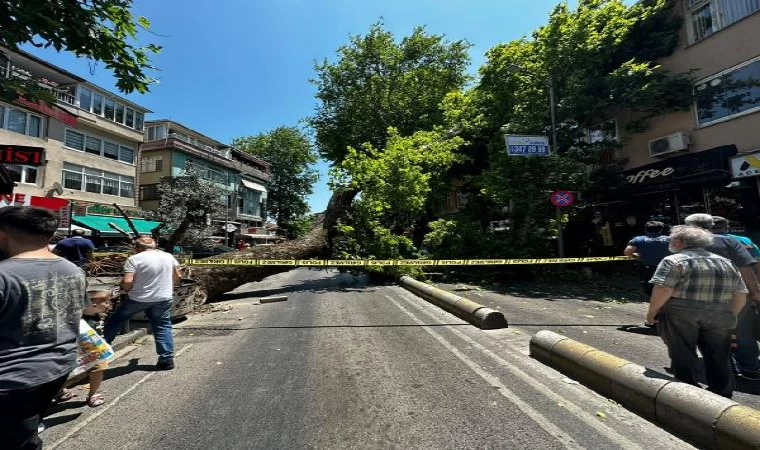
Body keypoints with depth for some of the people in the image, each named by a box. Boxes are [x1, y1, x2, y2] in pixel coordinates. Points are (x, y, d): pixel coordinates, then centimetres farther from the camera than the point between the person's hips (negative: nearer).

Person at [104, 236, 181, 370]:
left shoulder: (134, 259, -10)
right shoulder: (168, 257, 3)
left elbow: (127, 282, -18)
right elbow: (178, 277, 9)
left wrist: (125, 288, 3)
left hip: (138, 298, -3)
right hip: (163, 298, 3)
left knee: (114, 322, 22)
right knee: (163, 327, 9)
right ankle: (167, 359, 9)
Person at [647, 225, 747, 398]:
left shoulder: (673, 260, -10)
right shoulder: (727, 263, 13)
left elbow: (662, 290, -20)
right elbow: (740, 295, 13)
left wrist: (652, 312, -9)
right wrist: (729, 316, 23)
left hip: (680, 316, -6)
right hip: (719, 317, 6)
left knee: (683, 358, 6)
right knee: (719, 358, 18)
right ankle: (723, 395, 30)